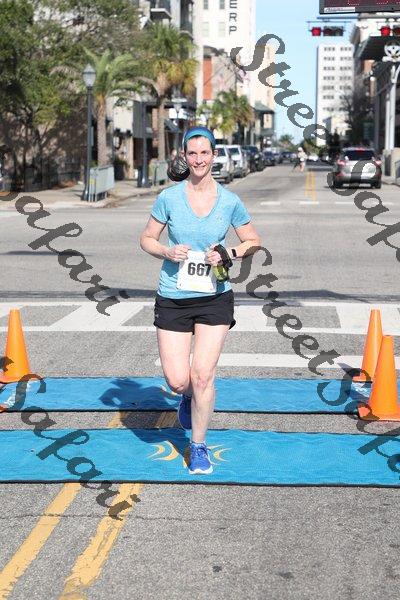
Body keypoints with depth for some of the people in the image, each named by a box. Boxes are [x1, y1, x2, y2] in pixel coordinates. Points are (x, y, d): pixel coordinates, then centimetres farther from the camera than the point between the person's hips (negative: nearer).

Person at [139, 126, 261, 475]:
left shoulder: (230, 202, -2)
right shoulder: (168, 198, -3)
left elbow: (254, 242, 9)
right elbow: (147, 239, 7)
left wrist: (229, 254, -11)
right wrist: (167, 252, -14)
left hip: (215, 298, 0)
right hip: (173, 299, 1)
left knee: (202, 376, -4)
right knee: (177, 381, -2)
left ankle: (199, 447, 17)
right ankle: (188, 397, 38)